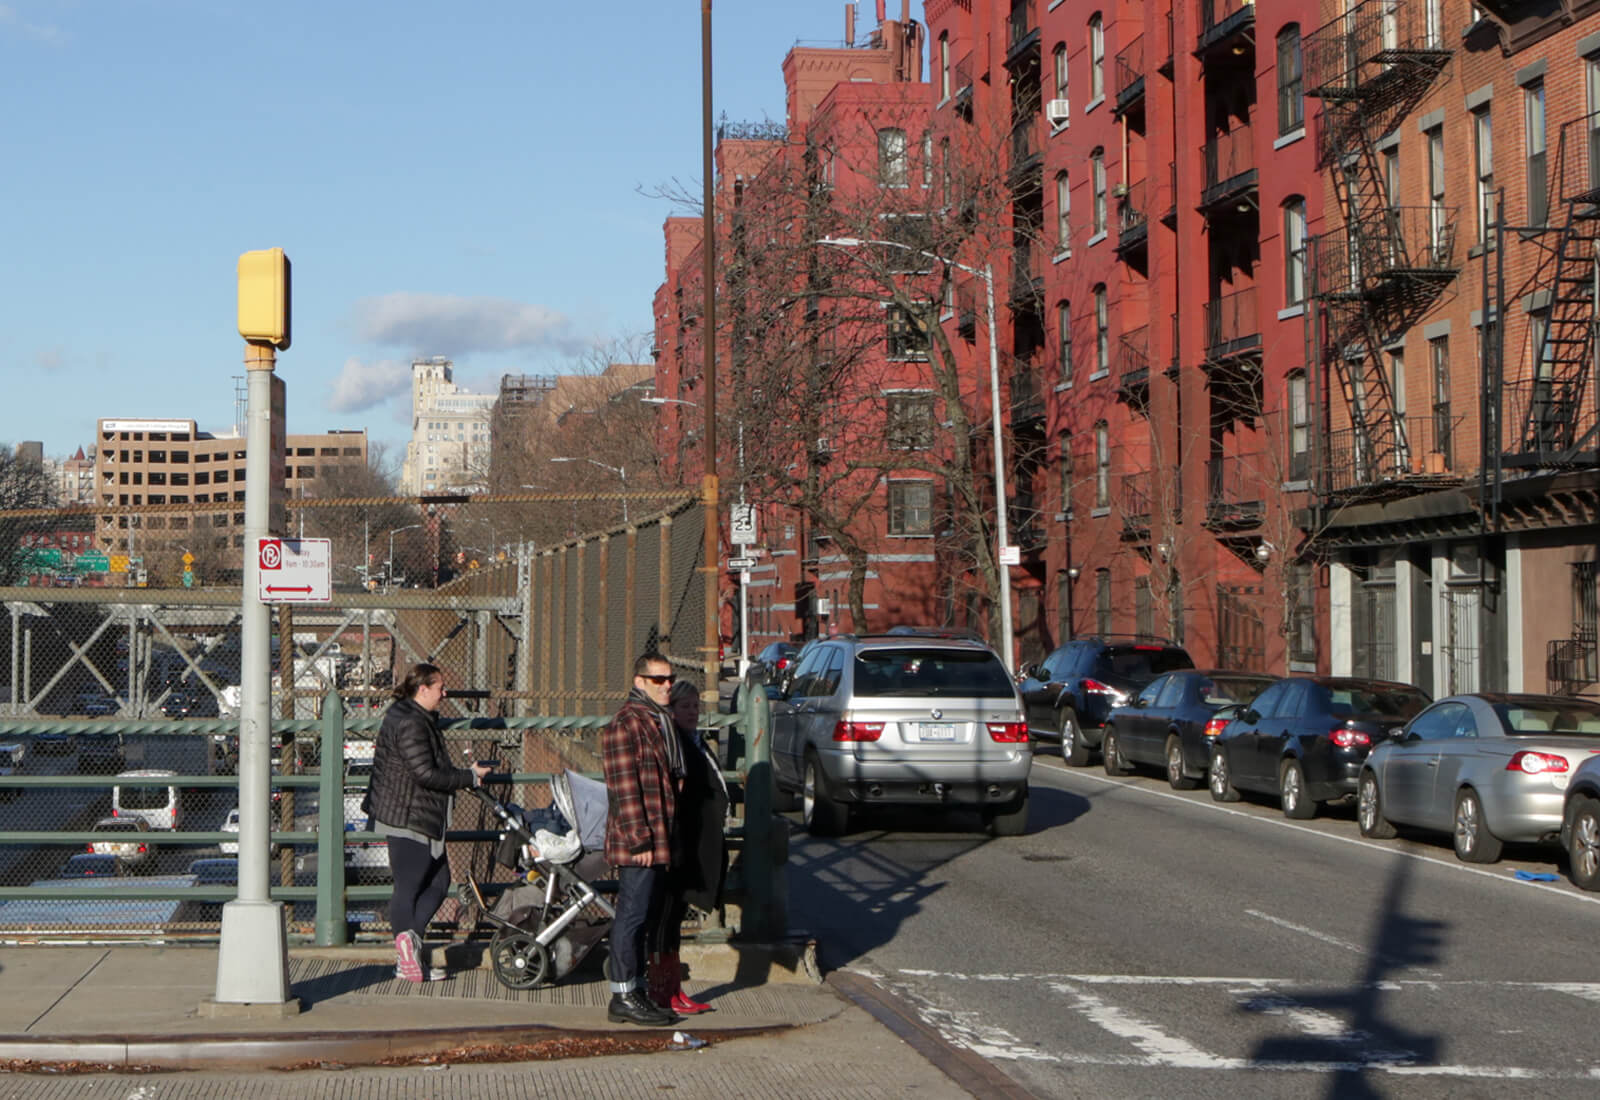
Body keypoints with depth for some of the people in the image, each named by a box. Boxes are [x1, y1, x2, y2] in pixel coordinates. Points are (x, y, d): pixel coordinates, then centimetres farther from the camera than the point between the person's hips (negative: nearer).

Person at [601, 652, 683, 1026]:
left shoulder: (660, 721, 18)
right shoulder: (625, 725, -13)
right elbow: (624, 788, -18)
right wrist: (640, 838, -21)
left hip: (659, 842, 10)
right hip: (637, 844, -10)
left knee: (646, 916, 13)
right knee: (633, 915, -6)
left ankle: (635, 992, 20)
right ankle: (624, 998, -1)